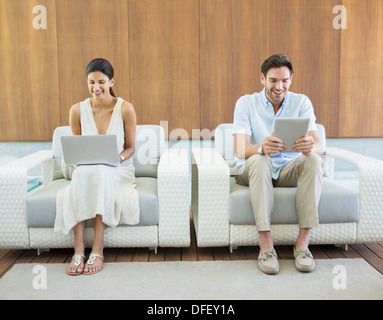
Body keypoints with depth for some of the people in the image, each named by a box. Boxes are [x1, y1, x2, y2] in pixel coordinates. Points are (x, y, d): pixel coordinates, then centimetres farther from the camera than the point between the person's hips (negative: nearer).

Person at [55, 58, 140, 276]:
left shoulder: (125, 109, -5)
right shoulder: (78, 110, 2)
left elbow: (130, 148, 1)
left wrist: (117, 158, -19)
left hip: (119, 170, -1)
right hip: (87, 171, 2)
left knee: (99, 173, -37)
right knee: (82, 173, -35)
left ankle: (98, 249, -34)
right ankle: (79, 249, -33)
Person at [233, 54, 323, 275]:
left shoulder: (301, 102, 0)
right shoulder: (246, 103, -5)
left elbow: (317, 145, -14)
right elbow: (240, 149, -19)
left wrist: (310, 146, -40)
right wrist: (262, 148, -42)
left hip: (288, 169, 2)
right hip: (253, 170, -2)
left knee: (314, 160, -28)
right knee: (259, 160, -35)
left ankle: (303, 241, -27)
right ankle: (265, 243, -35)